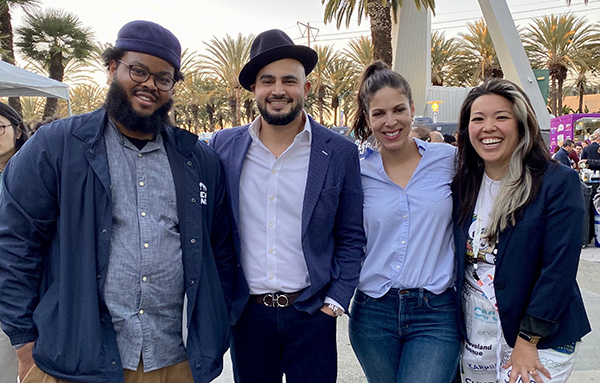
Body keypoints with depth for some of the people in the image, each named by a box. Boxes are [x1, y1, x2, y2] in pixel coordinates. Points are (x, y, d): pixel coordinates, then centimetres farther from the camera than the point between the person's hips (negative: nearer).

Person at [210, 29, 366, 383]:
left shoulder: (340, 153, -5)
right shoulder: (224, 145, 0)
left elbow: (352, 239, 0)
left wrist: (335, 301, -6)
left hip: (311, 314, -1)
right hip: (246, 314, 2)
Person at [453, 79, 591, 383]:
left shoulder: (559, 183, -12)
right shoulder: (462, 185, 1)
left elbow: (559, 269, -16)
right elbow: (457, 260, 7)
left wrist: (527, 341, -17)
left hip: (540, 343, -4)